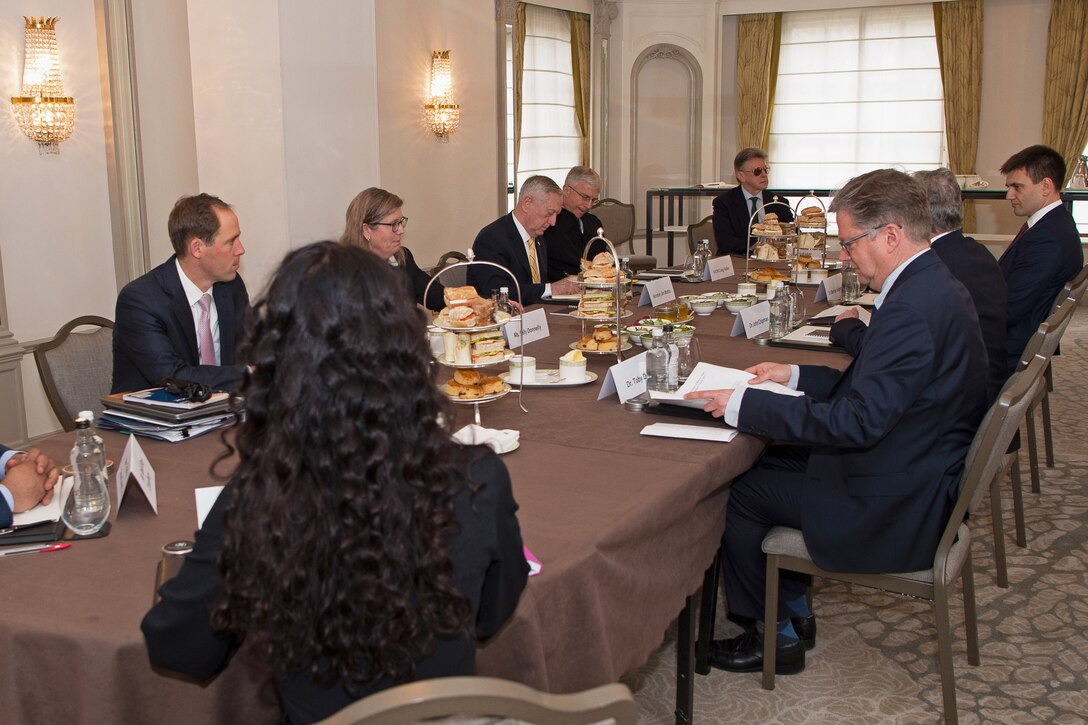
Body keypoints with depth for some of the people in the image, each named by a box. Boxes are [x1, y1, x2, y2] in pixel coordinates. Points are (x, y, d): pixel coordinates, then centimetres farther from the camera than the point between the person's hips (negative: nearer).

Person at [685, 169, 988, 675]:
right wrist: (796, 376, 10)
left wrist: (744, 405, -25)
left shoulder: (913, 309, -27)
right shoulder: (931, 286, 6)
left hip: (896, 509, -10)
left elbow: (858, 421, -30)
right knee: (769, 462, 15)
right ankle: (794, 612, 26)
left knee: (739, 491, -2)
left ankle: (775, 635, 17)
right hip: (918, 481, 10)